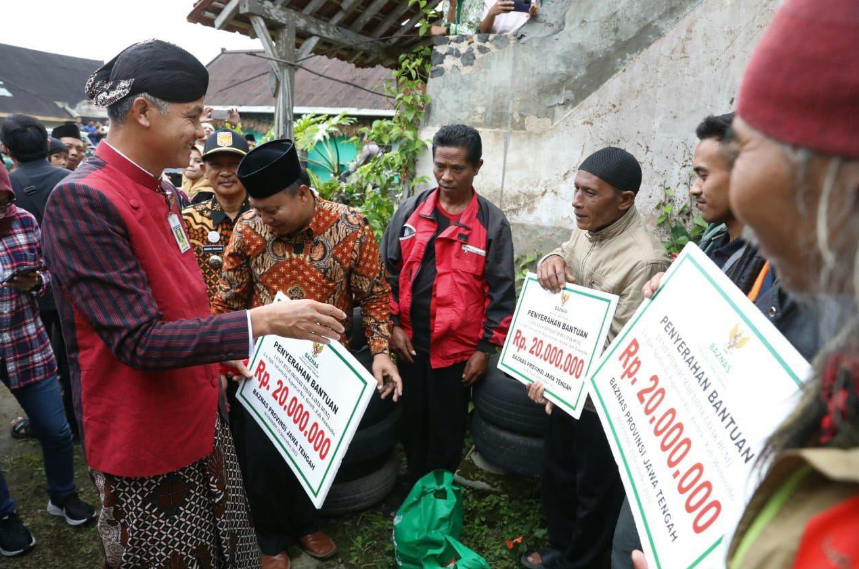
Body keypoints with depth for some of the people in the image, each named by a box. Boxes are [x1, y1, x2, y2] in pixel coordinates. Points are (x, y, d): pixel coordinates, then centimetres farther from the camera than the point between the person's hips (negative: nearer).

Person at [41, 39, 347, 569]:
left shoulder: (164, 192, 7)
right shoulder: (82, 200, -21)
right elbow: (139, 342, -25)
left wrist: (224, 354, 12)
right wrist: (261, 321, -27)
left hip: (201, 418, 8)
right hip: (145, 442, -7)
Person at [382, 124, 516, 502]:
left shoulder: (492, 222, -7)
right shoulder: (410, 210, 1)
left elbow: (501, 290, -5)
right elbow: (388, 270, 5)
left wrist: (486, 348, -7)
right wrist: (394, 325, -1)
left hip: (457, 347, -2)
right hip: (409, 342, 3)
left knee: (447, 430, 14)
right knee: (411, 422, 18)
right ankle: (414, 488, 42)